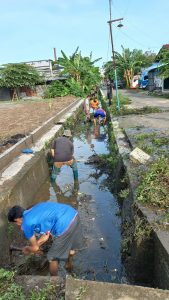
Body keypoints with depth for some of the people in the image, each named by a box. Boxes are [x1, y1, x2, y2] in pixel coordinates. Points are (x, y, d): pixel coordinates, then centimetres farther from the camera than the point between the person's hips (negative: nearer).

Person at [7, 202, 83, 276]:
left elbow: (35, 248, 13)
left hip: (64, 226, -8)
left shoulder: (26, 224, 1)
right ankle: (69, 265, 62)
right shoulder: (34, 210, 22)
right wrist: (37, 244, 38)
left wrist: (27, 249, 33)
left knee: (53, 258, 20)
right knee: (71, 245, 36)